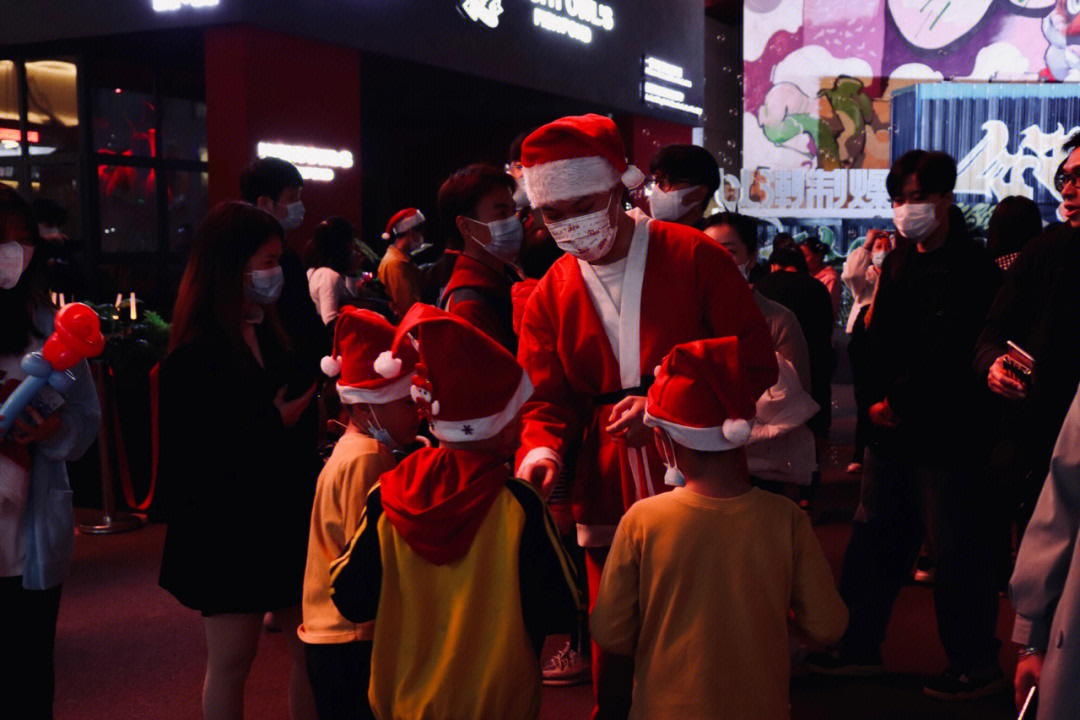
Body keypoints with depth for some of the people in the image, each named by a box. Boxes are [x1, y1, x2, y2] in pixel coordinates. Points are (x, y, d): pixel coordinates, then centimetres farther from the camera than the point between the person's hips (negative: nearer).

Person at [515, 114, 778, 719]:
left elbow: (756, 363, -5)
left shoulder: (695, 256, -5)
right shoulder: (549, 296, 5)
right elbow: (548, 399, 6)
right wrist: (541, 450, -15)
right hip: (608, 493, 3)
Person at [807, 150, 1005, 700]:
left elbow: (951, 357, -15)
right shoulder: (897, 263, 12)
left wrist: (898, 402, -12)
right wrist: (877, 400, 2)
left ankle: (975, 665, 17)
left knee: (957, 551, 2)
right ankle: (858, 646, 26)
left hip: (947, 436, -7)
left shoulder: (972, 268, -11)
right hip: (891, 428, 7)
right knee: (873, 536, 13)